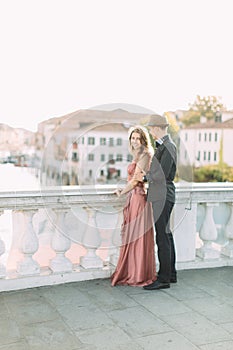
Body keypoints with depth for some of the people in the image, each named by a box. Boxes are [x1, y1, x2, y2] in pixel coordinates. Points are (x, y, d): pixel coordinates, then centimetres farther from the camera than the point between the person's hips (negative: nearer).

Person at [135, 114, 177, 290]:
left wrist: (145, 177, -7)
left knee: (162, 236, -6)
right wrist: (146, 174, 4)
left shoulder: (168, 146, -14)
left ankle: (164, 279, 1)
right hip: (161, 196, 10)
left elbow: (162, 175, -20)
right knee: (166, 234, 15)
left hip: (163, 196, -10)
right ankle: (171, 273, 26)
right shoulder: (163, 145, 16)